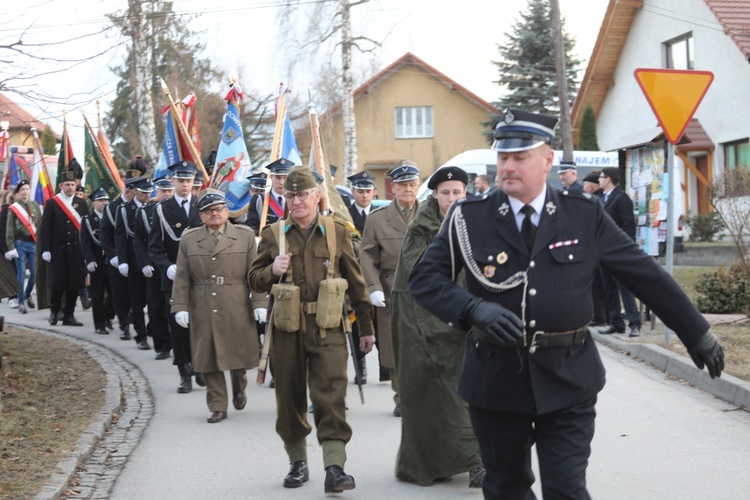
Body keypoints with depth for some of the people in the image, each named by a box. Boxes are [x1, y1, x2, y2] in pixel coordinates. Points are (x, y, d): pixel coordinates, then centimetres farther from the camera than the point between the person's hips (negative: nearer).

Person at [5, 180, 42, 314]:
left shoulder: (35, 206, 7)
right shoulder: (13, 209, -3)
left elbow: (40, 225, 8)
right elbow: (10, 230, -3)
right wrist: (11, 247, -9)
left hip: (34, 242, 3)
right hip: (20, 243, -3)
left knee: (35, 272, 3)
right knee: (21, 273, -3)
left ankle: (27, 294, 27)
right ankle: (21, 302, 4)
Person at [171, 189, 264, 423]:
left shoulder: (245, 236, 5)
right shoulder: (189, 240, 9)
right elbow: (182, 278, 6)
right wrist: (180, 306, -3)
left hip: (236, 310, -1)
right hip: (203, 313, 1)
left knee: (239, 353, 7)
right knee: (209, 359, 1)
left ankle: (239, 390, 36)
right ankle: (218, 406, 10)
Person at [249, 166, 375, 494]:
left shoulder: (337, 232, 5)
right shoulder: (273, 235, 7)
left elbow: (355, 283, 10)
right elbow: (255, 281, 11)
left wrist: (366, 327, 11)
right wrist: (272, 272, -12)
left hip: (327, 328, -2)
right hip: (287, 329, 2)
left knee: (331, 396, -11)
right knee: (290, 399, 8)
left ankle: (335, 467, -12)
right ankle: (297, 462, 24)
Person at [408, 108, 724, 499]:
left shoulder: (585, 216, -1)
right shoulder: (469, 218, -2)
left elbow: (645, 275, 4)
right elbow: (424, 278, -5)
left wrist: (697, 334, 8)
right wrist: (474, 309, -24)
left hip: (567, 382, -1)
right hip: (495, 379, 1)